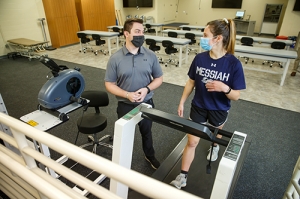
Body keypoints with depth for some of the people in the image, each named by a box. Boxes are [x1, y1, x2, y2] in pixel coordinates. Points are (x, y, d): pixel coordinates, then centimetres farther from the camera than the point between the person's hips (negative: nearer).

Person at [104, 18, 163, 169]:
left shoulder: (150, 55, -7)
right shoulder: (115, 58, -12)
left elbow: (159, 78, 0)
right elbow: (109, 84, -8)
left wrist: (147, 89, -19)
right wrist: (127, 94, -23)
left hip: (146, 103, 2)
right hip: (125, 105, -1)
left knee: (146, 132, 24)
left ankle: (150, 156, 52)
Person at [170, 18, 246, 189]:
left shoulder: (233, 63, -21)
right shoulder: (200, 58, -12)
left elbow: (236, 96, -16)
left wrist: (225, 88, -37)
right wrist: (182, 102, 3)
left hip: (219, 111, -1)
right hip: (198, 107, 1)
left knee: (215, 135, 28)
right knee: (192, 142, 6)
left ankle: (215, 146, 65)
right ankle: (183, 177, 21)